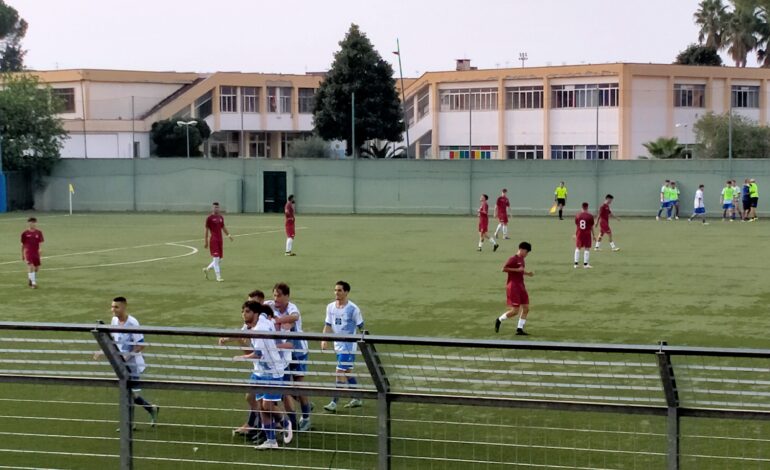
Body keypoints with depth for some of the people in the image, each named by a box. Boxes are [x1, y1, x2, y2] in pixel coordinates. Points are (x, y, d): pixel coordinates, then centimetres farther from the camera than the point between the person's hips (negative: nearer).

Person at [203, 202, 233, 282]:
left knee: (219, 259, 9)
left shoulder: (221, 217, 12)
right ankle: (218, 277, -6)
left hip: (220, 240, 7)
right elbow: (206, 230, -4)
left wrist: (228, 235, 8)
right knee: (216, 258, -9)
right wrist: (205, 241, -6)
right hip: (213, 240, -7)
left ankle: (207, 269, 30)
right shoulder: (209, 218, -6)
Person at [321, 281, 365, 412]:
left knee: (340, 372, -11)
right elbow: (328, 325, 11)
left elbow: (361, 327, -7)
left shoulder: (353, 309, -13)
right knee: (347, 372, 16)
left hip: (349, 346, -7)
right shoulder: (330, 307, 4)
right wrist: (324, 340, -1)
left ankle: (334, 403, -11)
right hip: (338, 345, 7)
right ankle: (357, 399, 29)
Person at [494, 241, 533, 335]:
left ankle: (519, 329, 7)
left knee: (526, 308, 2)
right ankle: (499, 320, 12)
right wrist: (517, 269, -22)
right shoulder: (513, 259, -13)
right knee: (515, 311, -10)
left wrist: (528, 273, 10)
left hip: (521, 286, 9)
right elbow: (504, 269, -21)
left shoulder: (521, 259, 14)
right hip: (513, 286, -9)